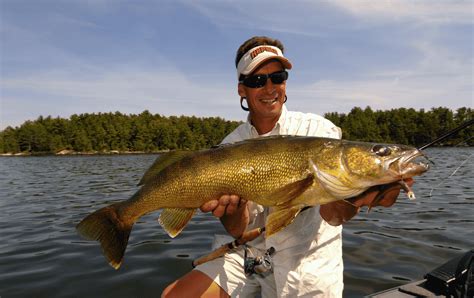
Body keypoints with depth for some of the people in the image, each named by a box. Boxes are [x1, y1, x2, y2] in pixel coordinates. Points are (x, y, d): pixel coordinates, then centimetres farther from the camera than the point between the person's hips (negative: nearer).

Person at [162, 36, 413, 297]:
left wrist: (354, 200, -41)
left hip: (306, 259, -1)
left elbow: (331, 213, -18)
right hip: (250, 253, 2)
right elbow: (237, 230, -5)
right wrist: (233, 206, -27)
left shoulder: (318, 129, -9)